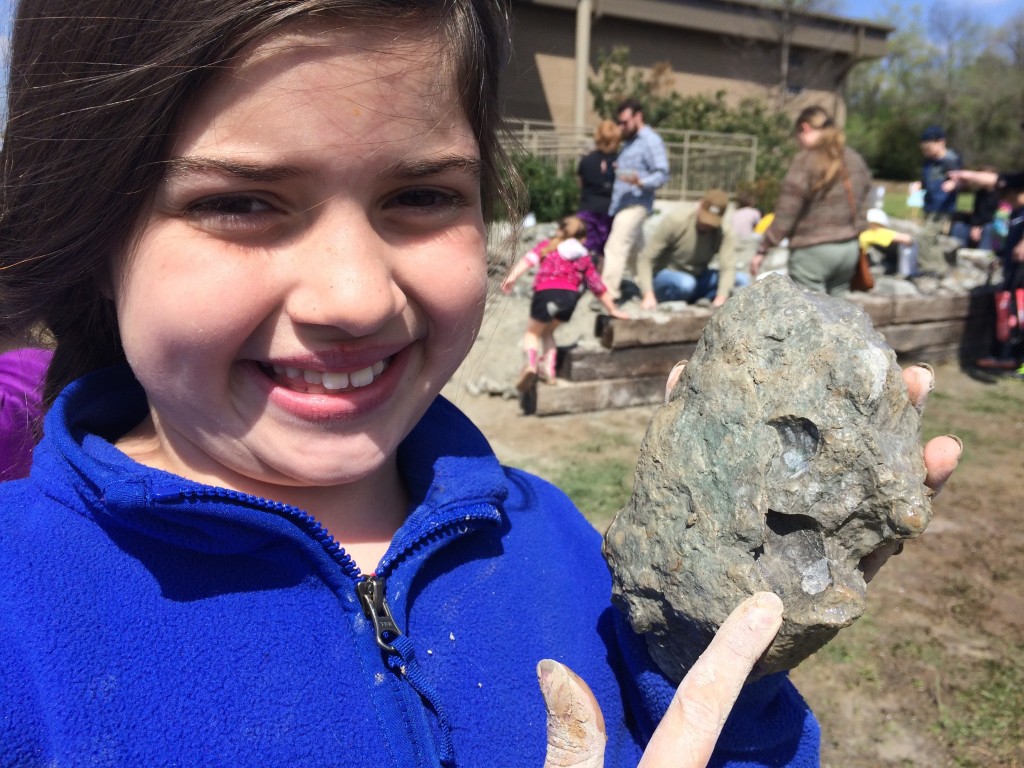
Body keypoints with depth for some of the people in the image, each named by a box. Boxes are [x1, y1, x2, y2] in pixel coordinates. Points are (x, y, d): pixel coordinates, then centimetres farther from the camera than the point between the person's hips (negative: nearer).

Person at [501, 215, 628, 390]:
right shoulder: (584, 258, 28)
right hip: (570, 296, 3)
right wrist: (613, 310, 39)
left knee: (533, 331, 17)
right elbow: (598, 287, 31)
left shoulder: (547, 246, 23)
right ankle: (549, 369, 15)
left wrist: (512, 277, -9)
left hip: (546, 293, -2)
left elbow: (529, 259, 4)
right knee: (547, 331, 28)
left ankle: (531, 364, -10)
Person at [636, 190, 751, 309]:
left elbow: (728, 267, -23)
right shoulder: (675, 222, -18)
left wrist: (721, 298, -43)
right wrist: (648, 294, -33)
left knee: (743, 281, -18)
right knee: (686, 283, -39)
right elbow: (645, 259, -19)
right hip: (666, 278, -4)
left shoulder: (725, 232, -12)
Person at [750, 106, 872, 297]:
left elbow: (786, 213, -13)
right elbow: (862, 210, 14)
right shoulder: (856, 161, 11)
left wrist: (762, 250, -8)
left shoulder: (805, 161, -10)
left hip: (812, 251, -7)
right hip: (849, 250, 7)